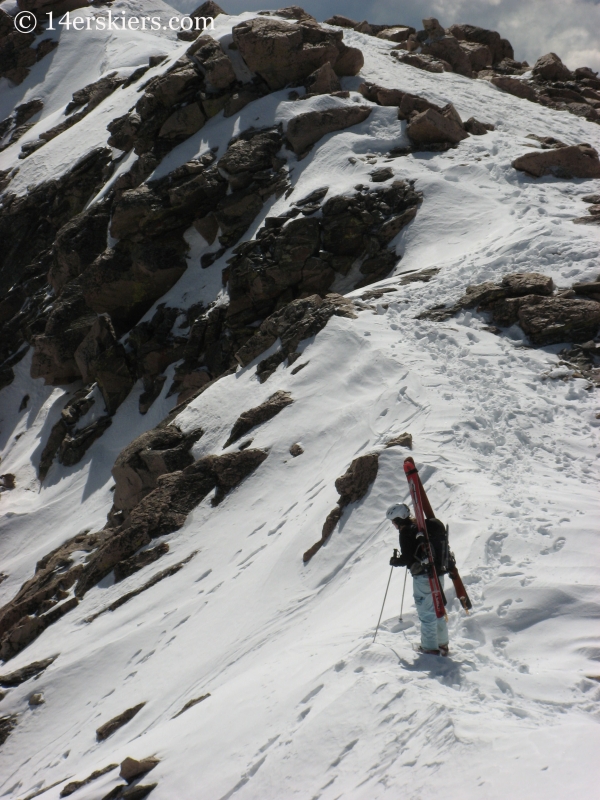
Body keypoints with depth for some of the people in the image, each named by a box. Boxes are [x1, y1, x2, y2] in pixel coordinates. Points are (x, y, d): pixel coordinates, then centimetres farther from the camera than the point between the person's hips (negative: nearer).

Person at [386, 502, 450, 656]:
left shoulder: (406, 532, -14)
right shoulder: (424, 526, 10)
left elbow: (407, 558, -17)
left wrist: (395, 561, 2)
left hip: (423, 577, -8)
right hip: (439, 573, 8)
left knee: (426, 612, 0)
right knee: (438, 609, 18)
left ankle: (430, 647, 4)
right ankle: (442, 644, 25)